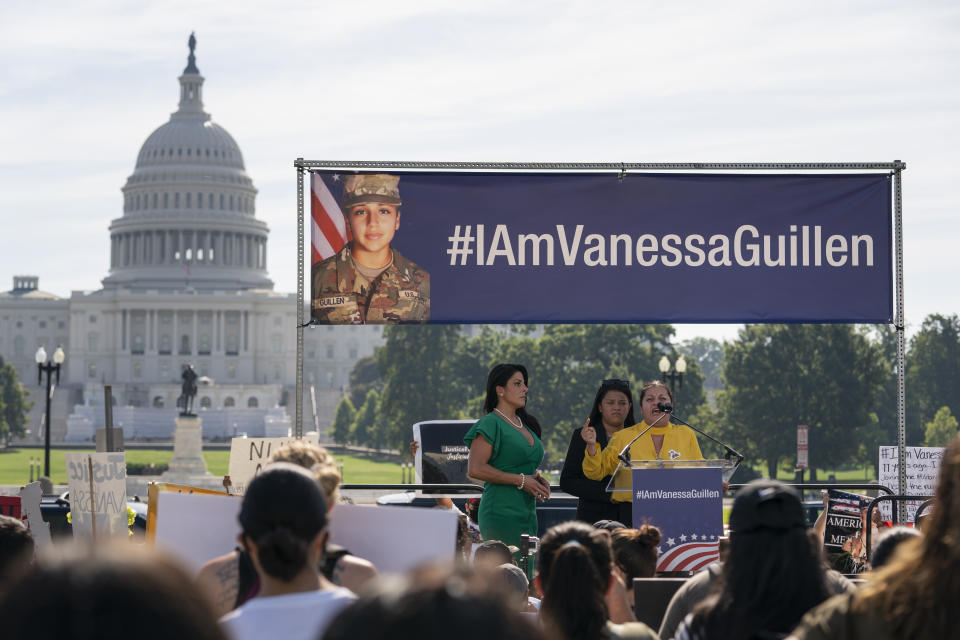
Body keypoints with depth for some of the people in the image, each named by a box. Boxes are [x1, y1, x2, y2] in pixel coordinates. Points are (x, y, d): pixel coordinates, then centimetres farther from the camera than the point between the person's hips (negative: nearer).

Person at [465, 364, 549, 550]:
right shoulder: (491, 423, -6)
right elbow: (475, 469, -16)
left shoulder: (525, 424, 19)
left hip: (527, 512, 8)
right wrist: (521, 480, -14)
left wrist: (538, 478, 8)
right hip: (501, 513, -8)